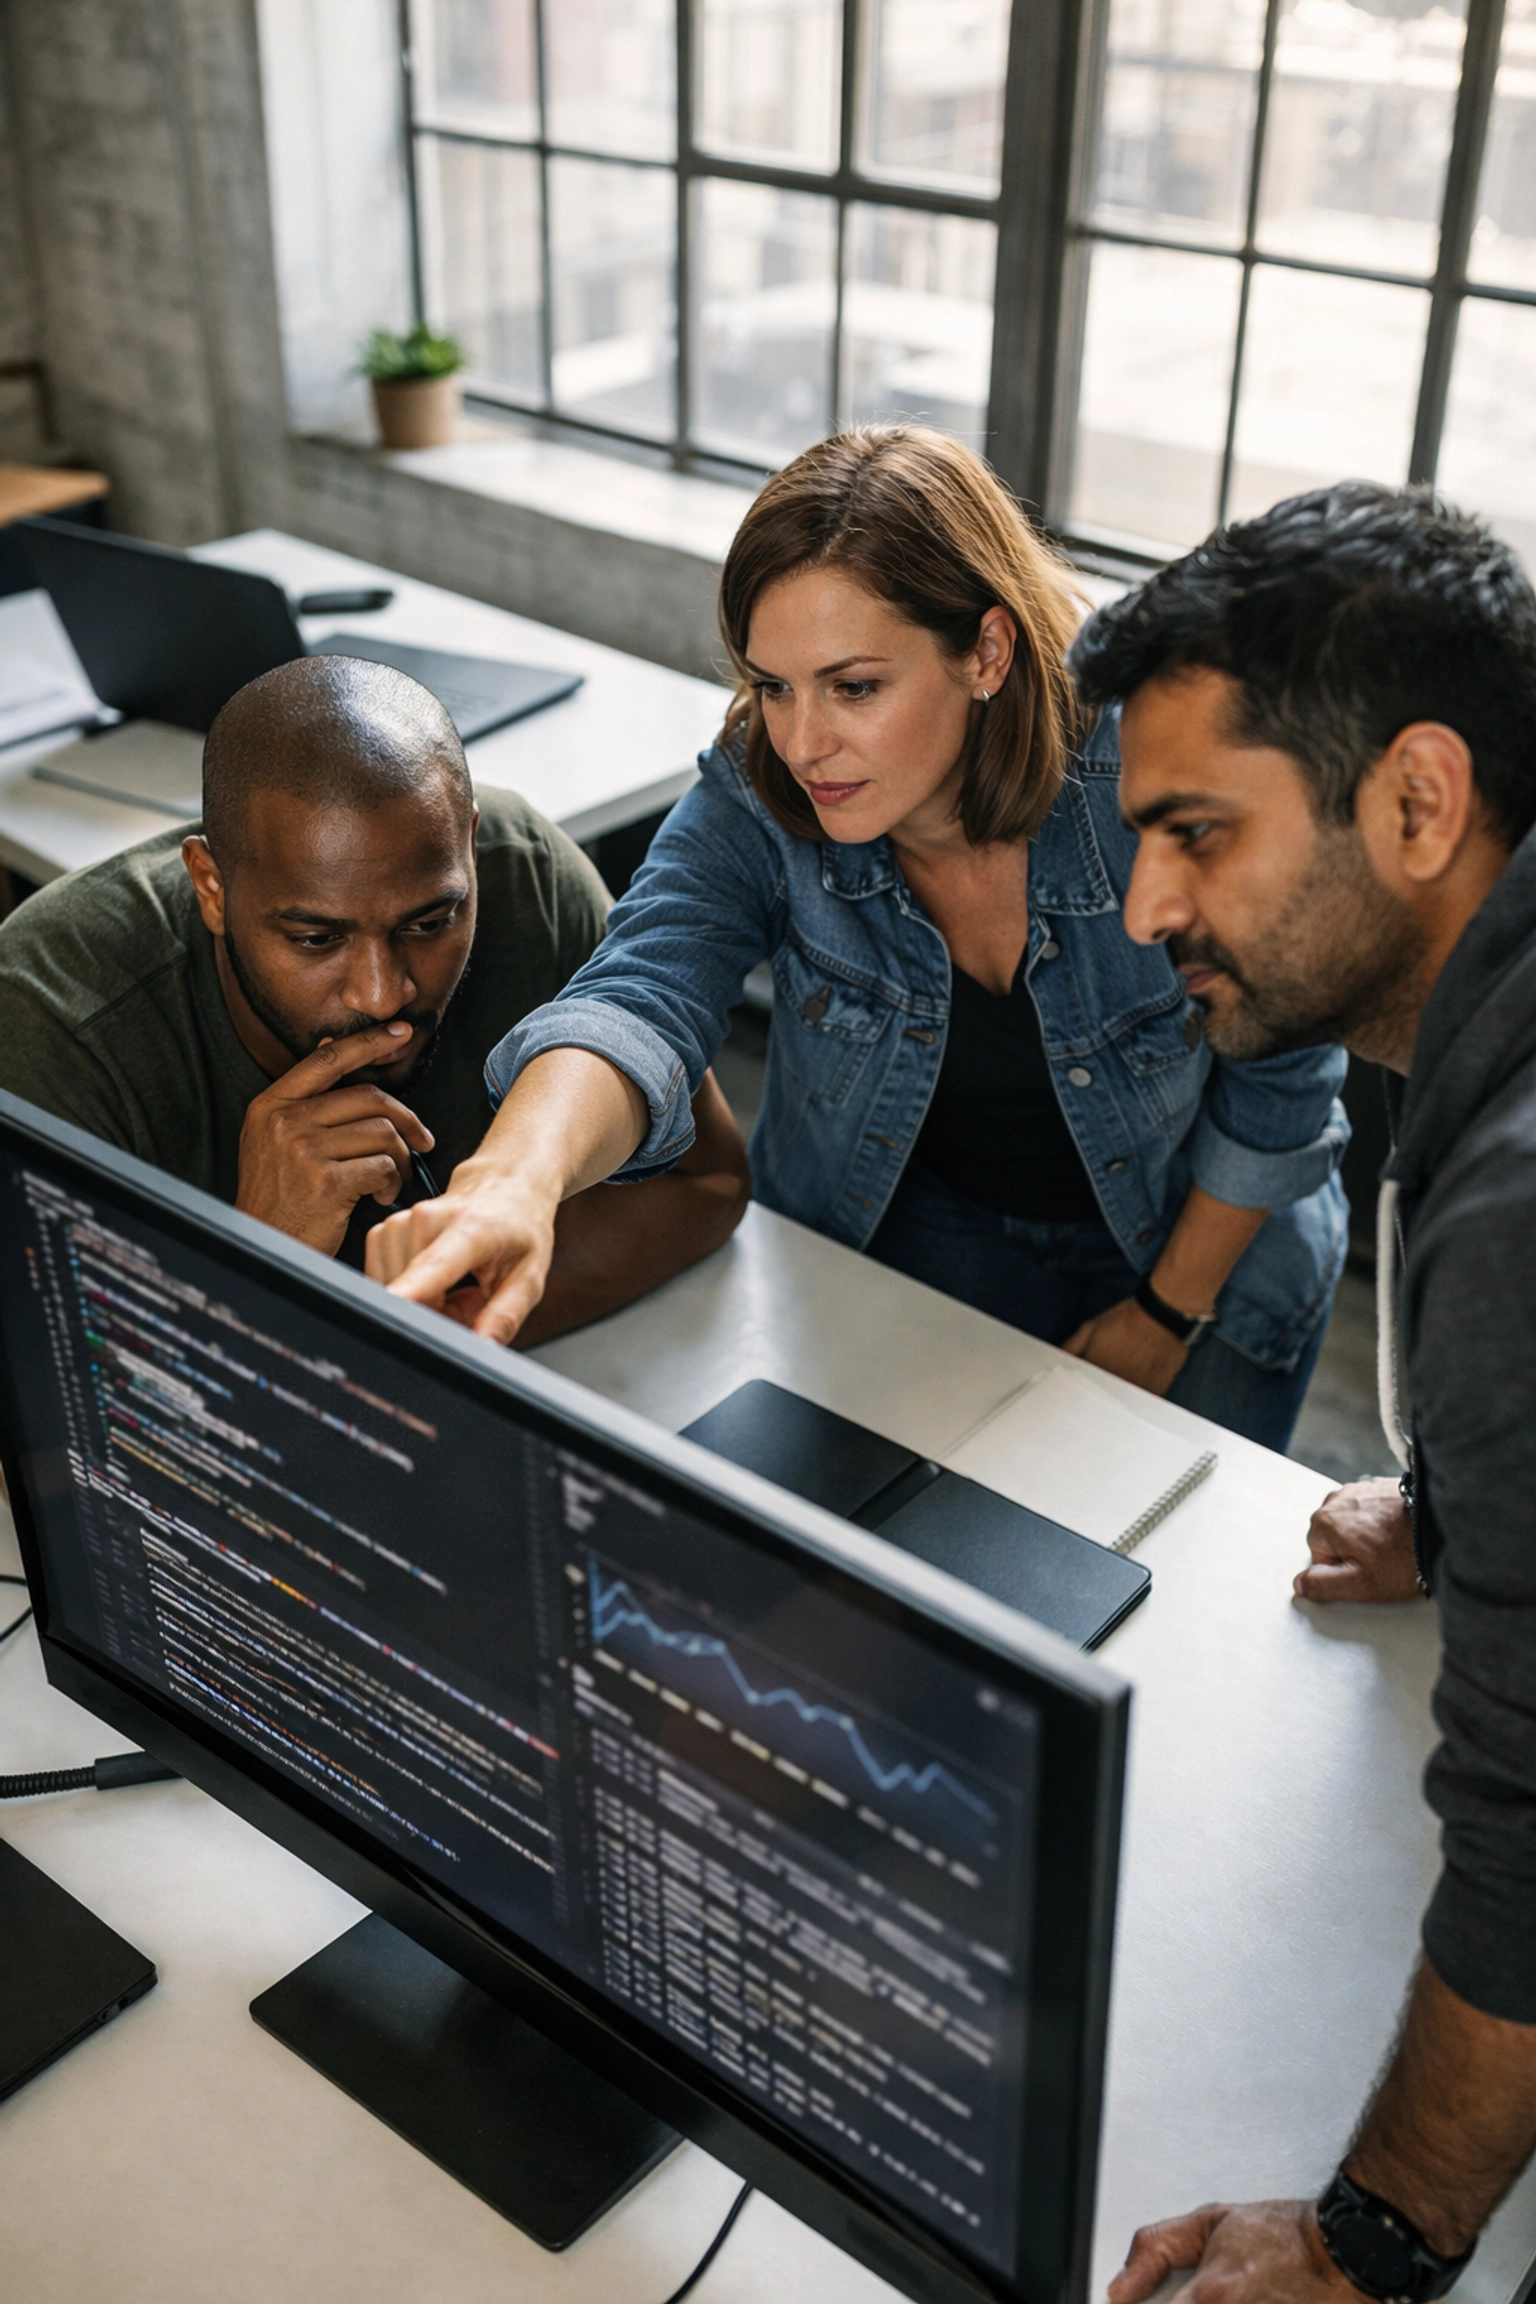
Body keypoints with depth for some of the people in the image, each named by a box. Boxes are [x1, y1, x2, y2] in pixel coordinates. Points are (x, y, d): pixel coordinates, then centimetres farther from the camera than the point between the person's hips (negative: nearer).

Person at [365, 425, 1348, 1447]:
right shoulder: (754, 805, -24)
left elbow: (1283, 1083, -15)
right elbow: (643, 999, -42)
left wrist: (1168, 1314, -9)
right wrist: (517, 1178, -64)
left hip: (1196, 1237, -1)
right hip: (907, 1237, 1)